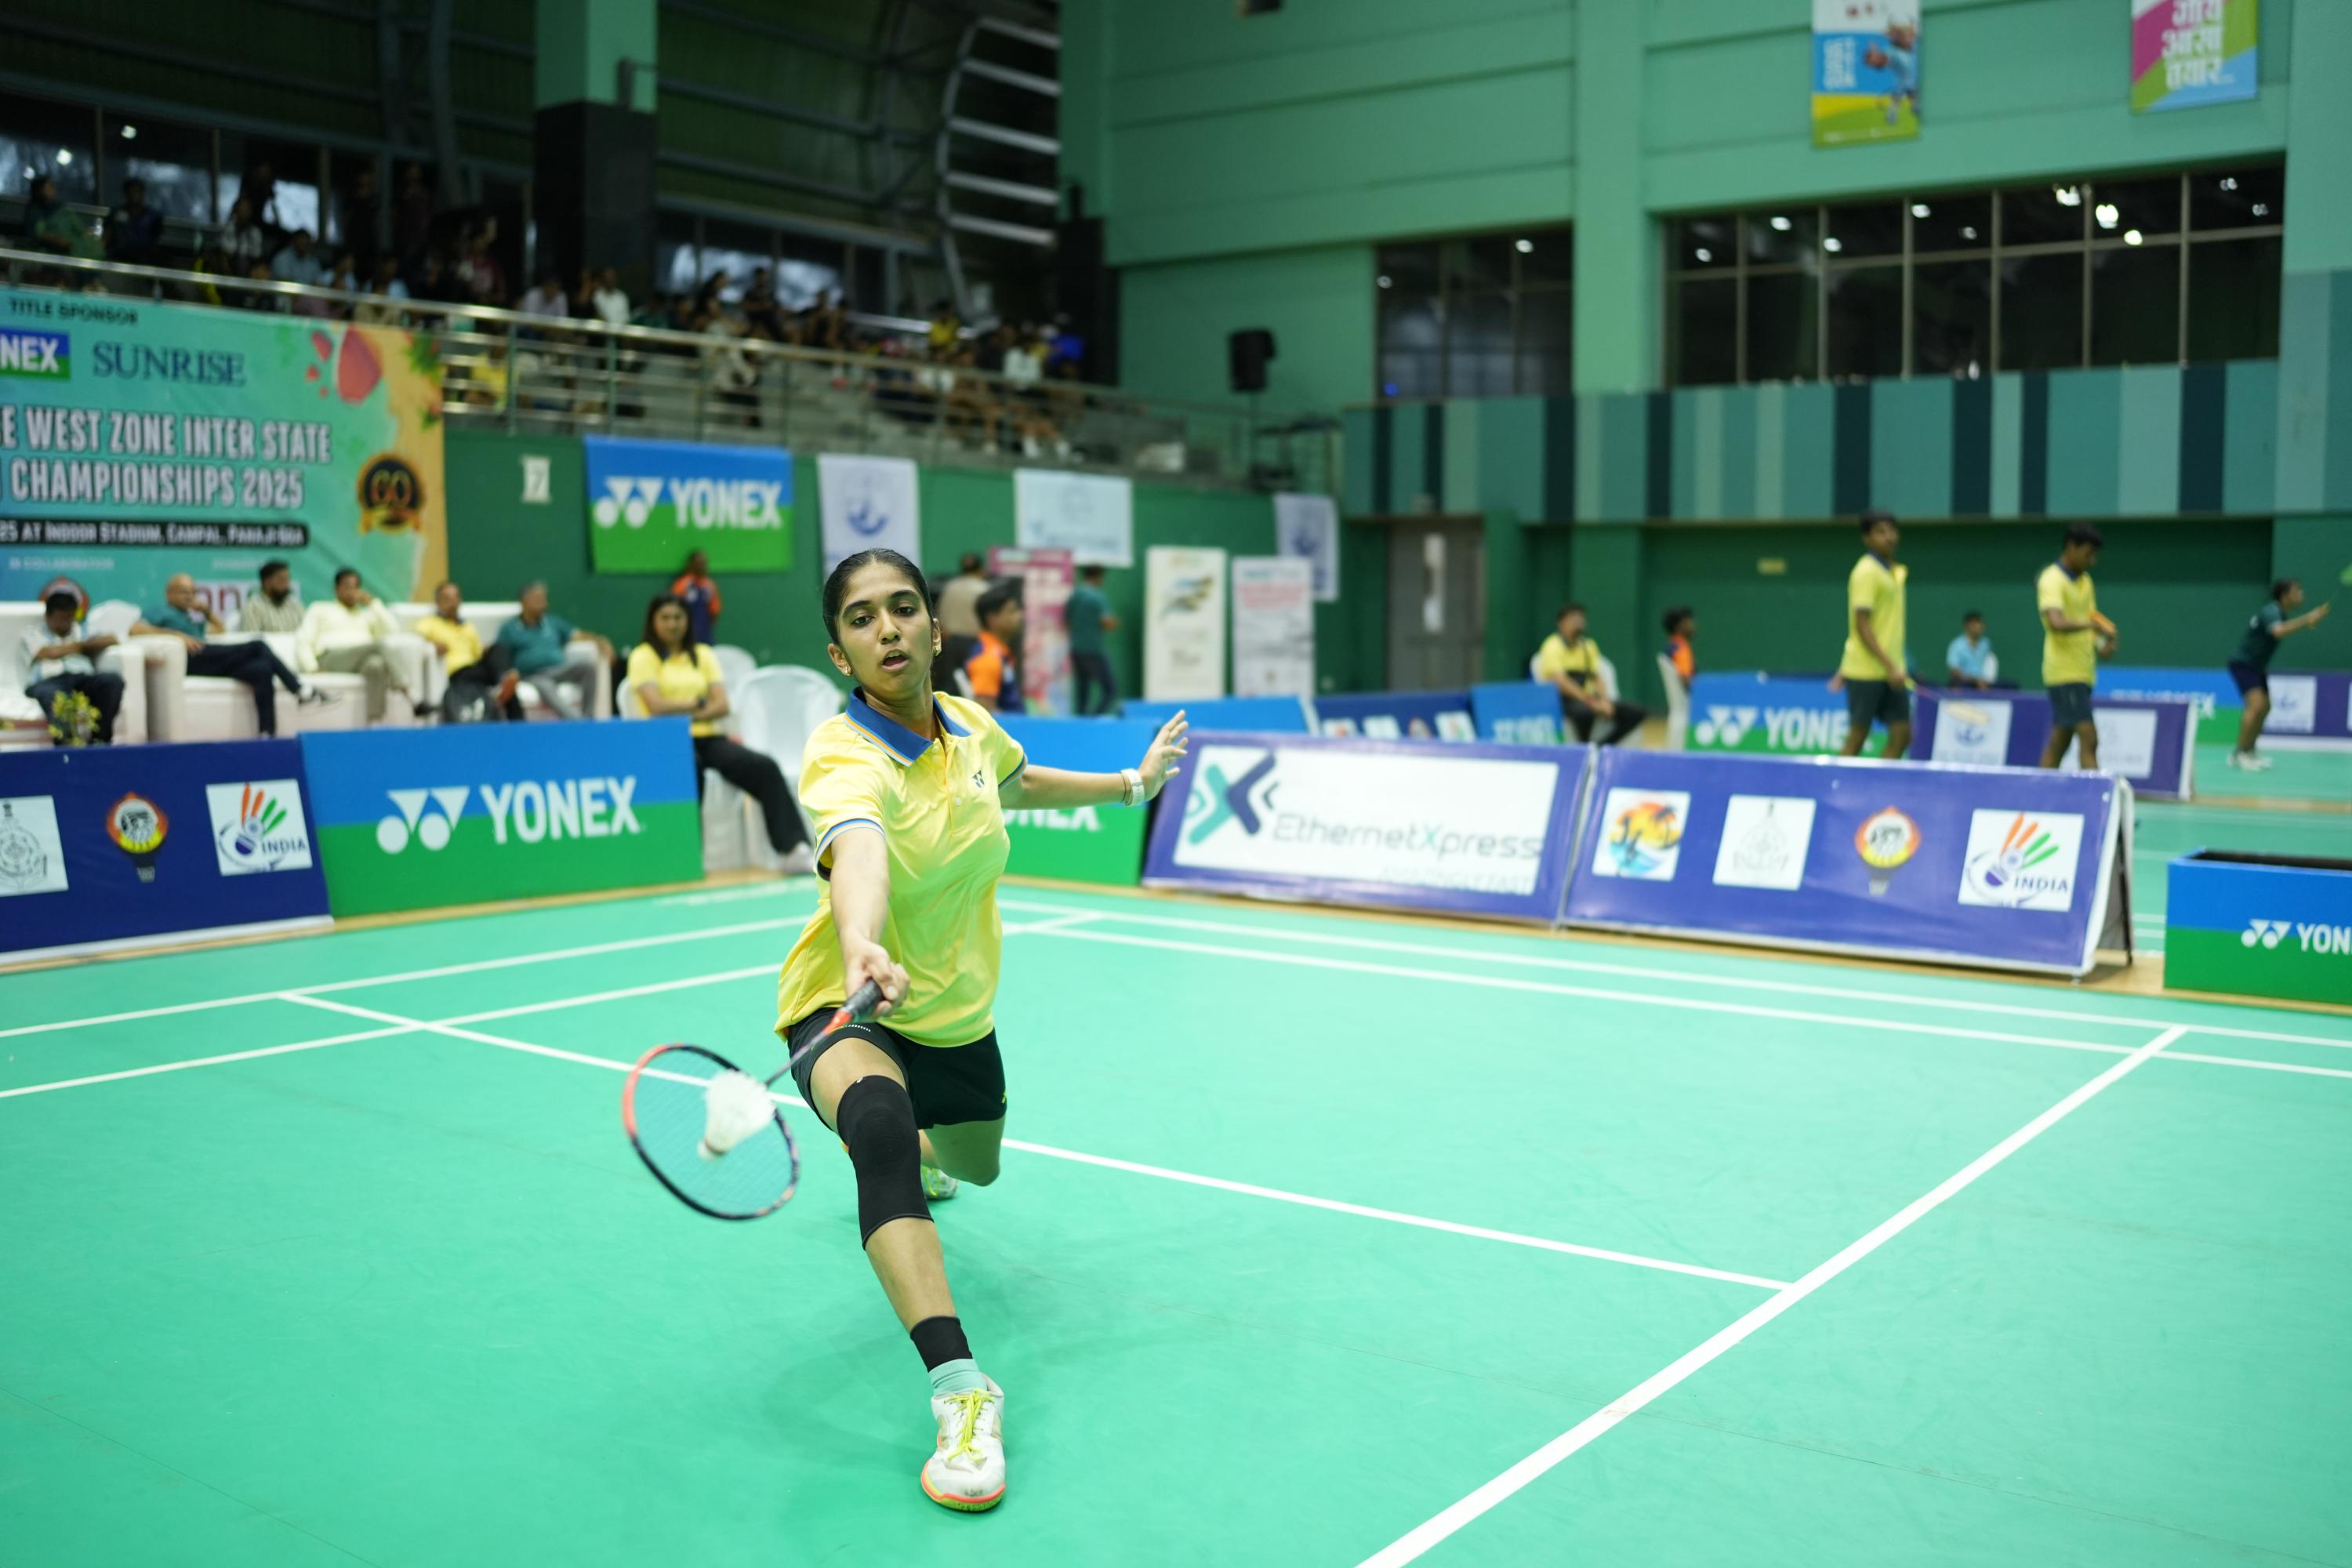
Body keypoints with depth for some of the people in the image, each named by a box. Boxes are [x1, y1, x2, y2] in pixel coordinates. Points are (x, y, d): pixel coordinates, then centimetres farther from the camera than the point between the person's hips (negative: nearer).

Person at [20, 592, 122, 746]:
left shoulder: (82, 632, 30)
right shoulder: (33, 633, 20)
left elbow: (111, 640, 13)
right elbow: (50, 653, 0)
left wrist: (86, 644, 2)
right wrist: (79, 646, 15)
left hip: (82, 679, 3)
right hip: (47, 681, -3)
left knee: (114, 681, -30)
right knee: (51, 694, -42)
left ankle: (100, 738, -39)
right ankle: (66, 743, -62)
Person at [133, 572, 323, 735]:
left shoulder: (193, 617, 35)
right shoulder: (161, 612, 15)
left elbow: (220, 630, 42)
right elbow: (135, 629, -3)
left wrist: (207, 612, 23)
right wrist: (177, 635, -12)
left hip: (210, 661, 7)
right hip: (193, 660, -7)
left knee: (262, 670, -24)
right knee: (257, 646, -23)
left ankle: (268, 734, -33)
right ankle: (299, 690, -22)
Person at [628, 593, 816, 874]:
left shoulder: (702, 654, 17)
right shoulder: (643, 656, 6)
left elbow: (722, 705, 5)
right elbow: (656, 706, -9)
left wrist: (683, 714, -9)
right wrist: (697, 703, 1)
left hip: (709, 738, 4)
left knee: (764, 766, -22)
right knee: (689, 768, -41)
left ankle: (794, 849, -29)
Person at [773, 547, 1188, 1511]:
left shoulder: (970, 727, -8)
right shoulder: (844, 758, -29)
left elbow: (1017, 785, 17)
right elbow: (857, 850, -52)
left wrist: (1132, 783, 26)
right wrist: (862, 949, -72)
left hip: (957, 1016, 7)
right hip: (848, 1011, -7)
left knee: (974, 1168, 28)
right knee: (881, 1125, -39)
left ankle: (903, 1153, 67)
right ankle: (959, 1388, -42)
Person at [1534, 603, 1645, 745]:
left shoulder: (1589, 646, 12)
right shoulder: (1553, 646, -10)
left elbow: (1595, 678, 9)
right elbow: (1561, 681, -22)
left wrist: (1604, 700, -12)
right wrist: (1590, 702, -29)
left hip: (1584, 698, 7)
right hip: (1561, 700, -7)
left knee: (1636, 713, -8)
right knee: (1585, 711, -40)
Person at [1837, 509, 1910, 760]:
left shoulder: (1897, 572, 13)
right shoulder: (1867, 572, -11)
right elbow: (1862, 626, -17)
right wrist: (1890, 666, -23)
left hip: (1891, 672, 8)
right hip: (1866, 671, -8)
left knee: (1902, 735, 3)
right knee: (1857, 739, -2)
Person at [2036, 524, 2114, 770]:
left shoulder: (2085, 581, 15)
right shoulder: (2053, 580, -12)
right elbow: (2056, 623, -26)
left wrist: (2101, 644, 3)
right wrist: (2090, 623, -38)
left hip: (2083, 673, 9)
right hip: (2064, 673, -9)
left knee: (2059, 743, 9)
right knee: (2089, 739, -13)